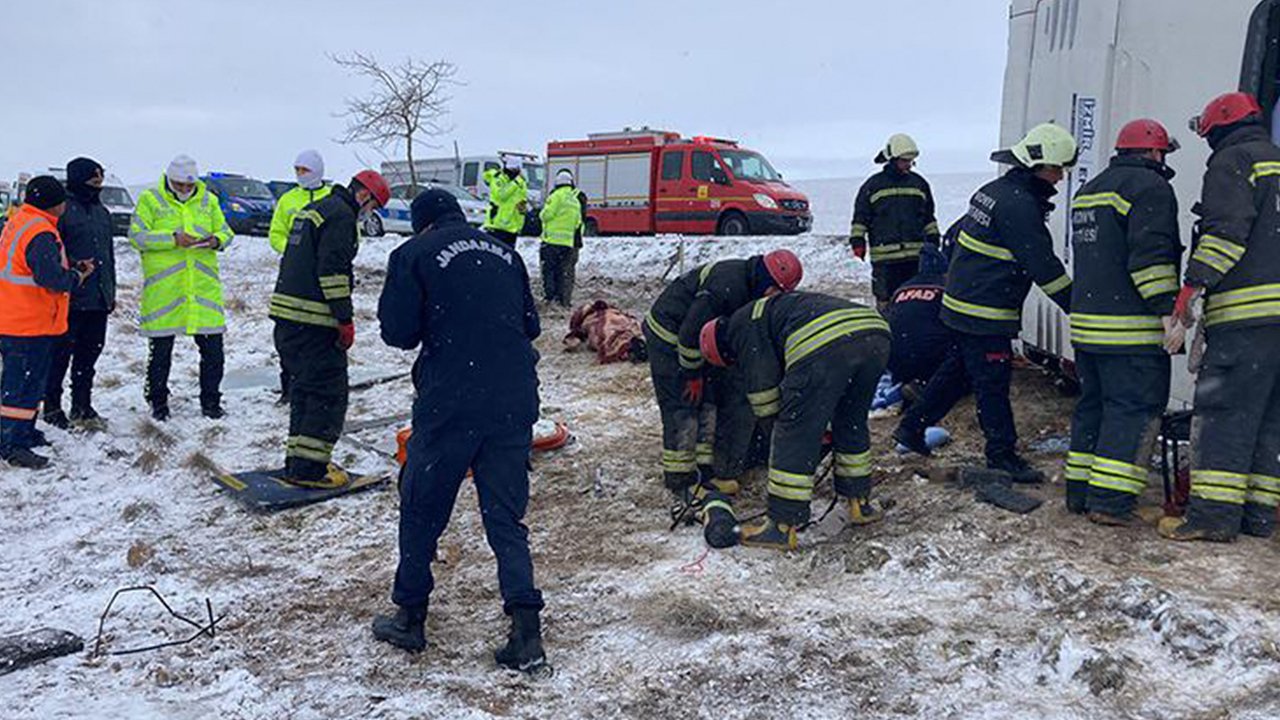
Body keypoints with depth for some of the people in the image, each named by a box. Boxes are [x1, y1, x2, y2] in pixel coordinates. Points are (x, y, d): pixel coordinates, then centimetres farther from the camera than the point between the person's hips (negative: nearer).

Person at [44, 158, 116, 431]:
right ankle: (51, 406, 13)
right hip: (70, 298, -7)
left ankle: (82, 408, 21)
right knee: (61, 353, 0)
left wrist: (111, 291, 21)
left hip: (98, 299, 7)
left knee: (89, 353, 12)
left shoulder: (102, 213, 17)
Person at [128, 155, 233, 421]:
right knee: (160, 349, 7)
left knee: (213, 349, 4)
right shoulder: (150, 200, 1)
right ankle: (158, 403, 22)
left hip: (203, 286, 3)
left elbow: (226, 232, 13)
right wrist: (173, 239, -19)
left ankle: (211, 401, 18)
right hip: (162, 288, -2)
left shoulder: (209, 200, 11)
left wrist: (216, 240, -10)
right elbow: (137, 236, -7)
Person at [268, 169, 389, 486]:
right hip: (314, 320, -10)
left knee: (304, 389, 17)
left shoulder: (312, 209, 21)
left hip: (286, 314, 10)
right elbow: (332, 271, -19)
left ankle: (297, 460, 22)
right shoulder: (342, 216, -11)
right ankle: (309, 468, -3)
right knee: (328, 394, -4)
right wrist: (346, 320, -15)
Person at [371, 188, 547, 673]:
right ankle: (526, 634, 5)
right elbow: (531, 326, 15)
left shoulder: (414, 254, 0)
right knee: (506, 516, 10)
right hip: (515, 404, 4)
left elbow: (398, 332, -4)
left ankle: (410, 618, 27)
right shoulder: (504, 252, 13)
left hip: (451, 402, -4)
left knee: (421, 510, 14)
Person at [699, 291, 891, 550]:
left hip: (824, 344, -8)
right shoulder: (778, 304, 42)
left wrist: (780, 420, 26)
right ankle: (860, 503, 36)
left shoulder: (743, 326, 17)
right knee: (853, 422, 26)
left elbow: (764, 388, 10)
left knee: (795, 435, 1)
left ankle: (781, 526, 6)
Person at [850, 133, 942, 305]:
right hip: (884, 256, -3)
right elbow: (860, 217, 5)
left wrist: (933, 240, 16)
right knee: (886, 297, -2)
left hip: (916, 254, 3)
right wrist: (857, 241, -2)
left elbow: (929, 217, 21)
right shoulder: (873, 185, 3)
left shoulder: (919, 183, 13)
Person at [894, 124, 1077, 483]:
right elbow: (1043, 265, -19)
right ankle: (1002, 454, 10)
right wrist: (1077, 307, -11)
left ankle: (913, 426, 27)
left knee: (958, 370, 19)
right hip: (986, 314, -10)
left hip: (963, 301, 10)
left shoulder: (994, 191, 12)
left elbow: (958, 234, 23)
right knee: (993, 383, 0)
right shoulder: (1019, 204, -19)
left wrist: (955, 276, 34)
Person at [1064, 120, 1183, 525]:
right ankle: (1110, 501, -6)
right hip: (1132, 329, -9)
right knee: (1134, 409, -4)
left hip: (1086, 321, 9)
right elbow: (1152, 253, -19)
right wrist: (1168, 310, -19)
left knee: (1093, 404, 14)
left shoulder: (1090, 190, 21)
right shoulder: (1149, 187, -8)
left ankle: (1079, 492, 17)